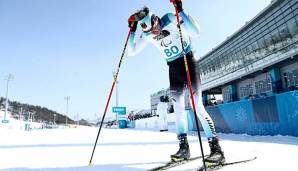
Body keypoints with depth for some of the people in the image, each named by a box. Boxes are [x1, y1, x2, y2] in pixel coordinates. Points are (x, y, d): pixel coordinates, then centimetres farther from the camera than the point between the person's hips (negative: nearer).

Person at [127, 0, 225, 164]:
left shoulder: (170, 19, -16)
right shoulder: (146, 35, -2)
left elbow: (195, 32, -26)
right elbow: (132, 51, 4)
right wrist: (132, 30, -4)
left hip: (188, 61, -5)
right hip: (173, 67, 5)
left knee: (197, 105, -16)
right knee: (178, 108, 1)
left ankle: (216, 148, -12)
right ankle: (184, 147, 10)